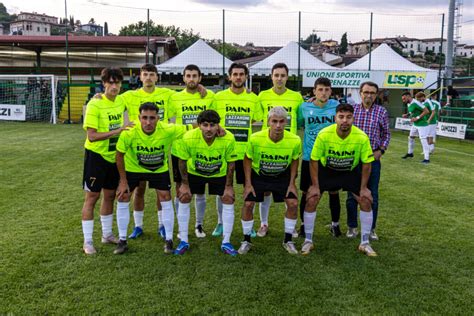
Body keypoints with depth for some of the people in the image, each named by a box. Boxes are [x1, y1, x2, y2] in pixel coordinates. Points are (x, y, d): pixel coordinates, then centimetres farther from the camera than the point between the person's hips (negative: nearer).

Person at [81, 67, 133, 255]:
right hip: (96, 155, -6)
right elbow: (91, 136, -23)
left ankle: (107, 234, 30)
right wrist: (117, 131, -29)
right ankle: (87, 241, 11)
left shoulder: (121, 101, 0)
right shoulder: (95, 104, -18)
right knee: (92, 197, 1)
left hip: (114, 155, 6)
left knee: (110, 195, 15)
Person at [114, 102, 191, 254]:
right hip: (132, 168, 0)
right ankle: (122, 240, 17)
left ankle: (169, 240, 14)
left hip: (159, 169, 0)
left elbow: (192, 128, -22)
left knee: (166, 199, -3)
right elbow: (120, 155, -16)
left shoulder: (168, 130, -32)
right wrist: (123, 181, -13)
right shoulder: (129, 133, -32)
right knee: (123, 199, 0)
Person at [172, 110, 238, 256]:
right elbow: (182, 161, -15)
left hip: (220, 174, 0)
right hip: (194, 172, 0)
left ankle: (226, 243, 11)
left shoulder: (228, 138, -31)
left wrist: (229, 186, -11)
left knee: (228, 201, -4)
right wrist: (185, 184, -9)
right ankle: (183, 241, 12)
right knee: (183, 200, -4)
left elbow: (231, 163, -15)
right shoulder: (188, 138, -33)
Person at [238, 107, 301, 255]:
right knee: (248, 204, -9)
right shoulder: (255, 138, -27)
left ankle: (288, 241, 10)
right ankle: (246, 241, 11)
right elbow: (248, 159, -9)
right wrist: (248, 183, -10)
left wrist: (291, 183, -6)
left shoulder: (295, 140, -23)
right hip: (258, 174, -1)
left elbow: (295, 160, -3)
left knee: (293, 203, -10)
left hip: (282, 176, 1)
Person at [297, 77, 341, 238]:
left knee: (334, 191, 10)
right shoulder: (304, 108, -4)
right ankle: (304, 224, 24)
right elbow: (297, 125, 12)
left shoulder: (337, 106, -3)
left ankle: (335, 224, 29)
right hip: (310, 157, 0)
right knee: (307, 193, 7)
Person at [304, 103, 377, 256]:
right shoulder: (324, 134, -29)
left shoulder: (362, 137, -26)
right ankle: (308, 241, 8)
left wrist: (363, 187, -9)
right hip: (326, 170, -1)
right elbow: (314, 160, -16)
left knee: (366, 201, -7)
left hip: (351, 171, 1)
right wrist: (315, 185, -14)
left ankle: (364, 243, 11)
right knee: (311, 201, -10)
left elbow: (366, 163, -11)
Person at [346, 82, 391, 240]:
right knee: (352, 194, 7)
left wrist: (381, 150, -3)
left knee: (372, 195, 7)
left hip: (373, 158, 0)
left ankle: (371, 229, 21)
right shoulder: (352, 109, 1)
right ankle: (352, 227, 21)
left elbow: (386, 133, 8)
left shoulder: (382, 111, 1)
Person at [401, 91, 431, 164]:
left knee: (423, 141, -9)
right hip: (415, 124, 10)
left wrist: (417, 118, -26)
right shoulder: (408, 104, 6)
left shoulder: (415, 103, -23)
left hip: (422, 124, -10)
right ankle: (410, 153, 39)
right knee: (411, 137, 20)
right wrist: (407, 115, 4)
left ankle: (427, 158, -4)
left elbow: (427, 111, -25)